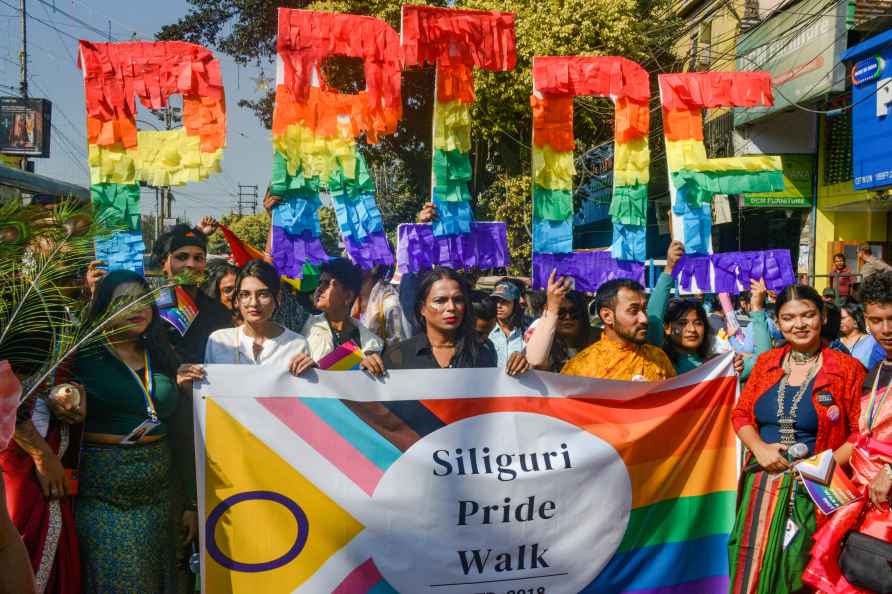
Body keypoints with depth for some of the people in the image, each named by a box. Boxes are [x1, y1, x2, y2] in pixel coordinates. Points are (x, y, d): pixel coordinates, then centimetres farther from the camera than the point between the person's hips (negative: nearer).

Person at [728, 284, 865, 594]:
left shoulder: (847, 368, -3)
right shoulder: (766, 362, 9)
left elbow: (862, 433, -4)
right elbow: (740, 413, 10)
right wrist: (760, 448, -7)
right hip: (764, 482, 3)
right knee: (754, 566, 5)